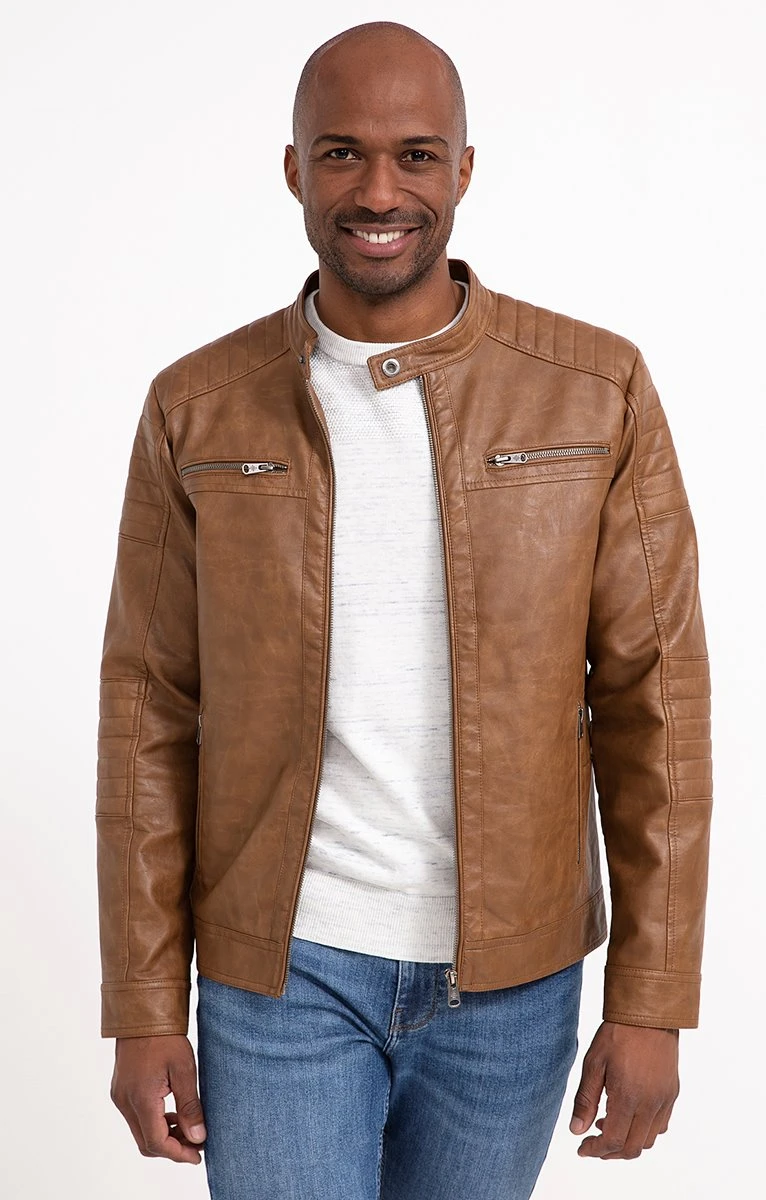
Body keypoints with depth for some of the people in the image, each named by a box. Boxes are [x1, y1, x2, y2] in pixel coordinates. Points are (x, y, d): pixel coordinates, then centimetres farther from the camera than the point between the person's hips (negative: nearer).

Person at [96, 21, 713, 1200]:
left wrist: (652, 1002, -7)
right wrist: (144, 1007, -3)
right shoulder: (198, 410, -5)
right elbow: (150, 712, -2)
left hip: (512, 971, 1)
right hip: (279, 967, 0)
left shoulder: (597, 392, -8)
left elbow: (655, 697, -5)